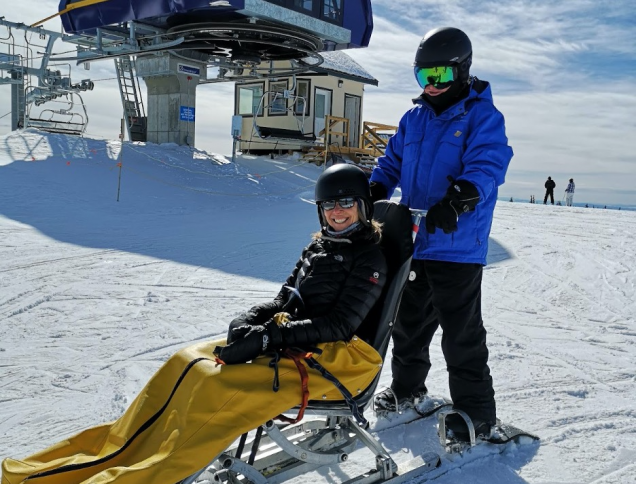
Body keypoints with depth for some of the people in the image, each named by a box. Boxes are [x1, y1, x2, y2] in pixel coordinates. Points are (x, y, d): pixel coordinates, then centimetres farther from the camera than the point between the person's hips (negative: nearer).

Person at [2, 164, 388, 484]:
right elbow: (285, 301, 15)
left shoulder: (370, 259, -7)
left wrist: (268, 337, -21)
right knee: (188, 363, -10)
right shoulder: (320, 248, 15)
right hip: (291, 339, 7)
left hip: (332, 357, -7)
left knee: (214, 384, -27)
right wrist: (251, 320, -6)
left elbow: (340, 326, -15)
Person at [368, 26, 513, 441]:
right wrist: (372, 193, -4)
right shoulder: (414, 118, 13)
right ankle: (407, 387, 39)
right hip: (412, 241, 7)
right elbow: (392, 163, 16)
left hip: (457, 247, -7)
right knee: (408, 321, 19)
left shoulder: (482, 116, -6)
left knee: (462, 334, 0)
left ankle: (476, 411, 15)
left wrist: (456, 200, -39)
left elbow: (487, 166, -21)